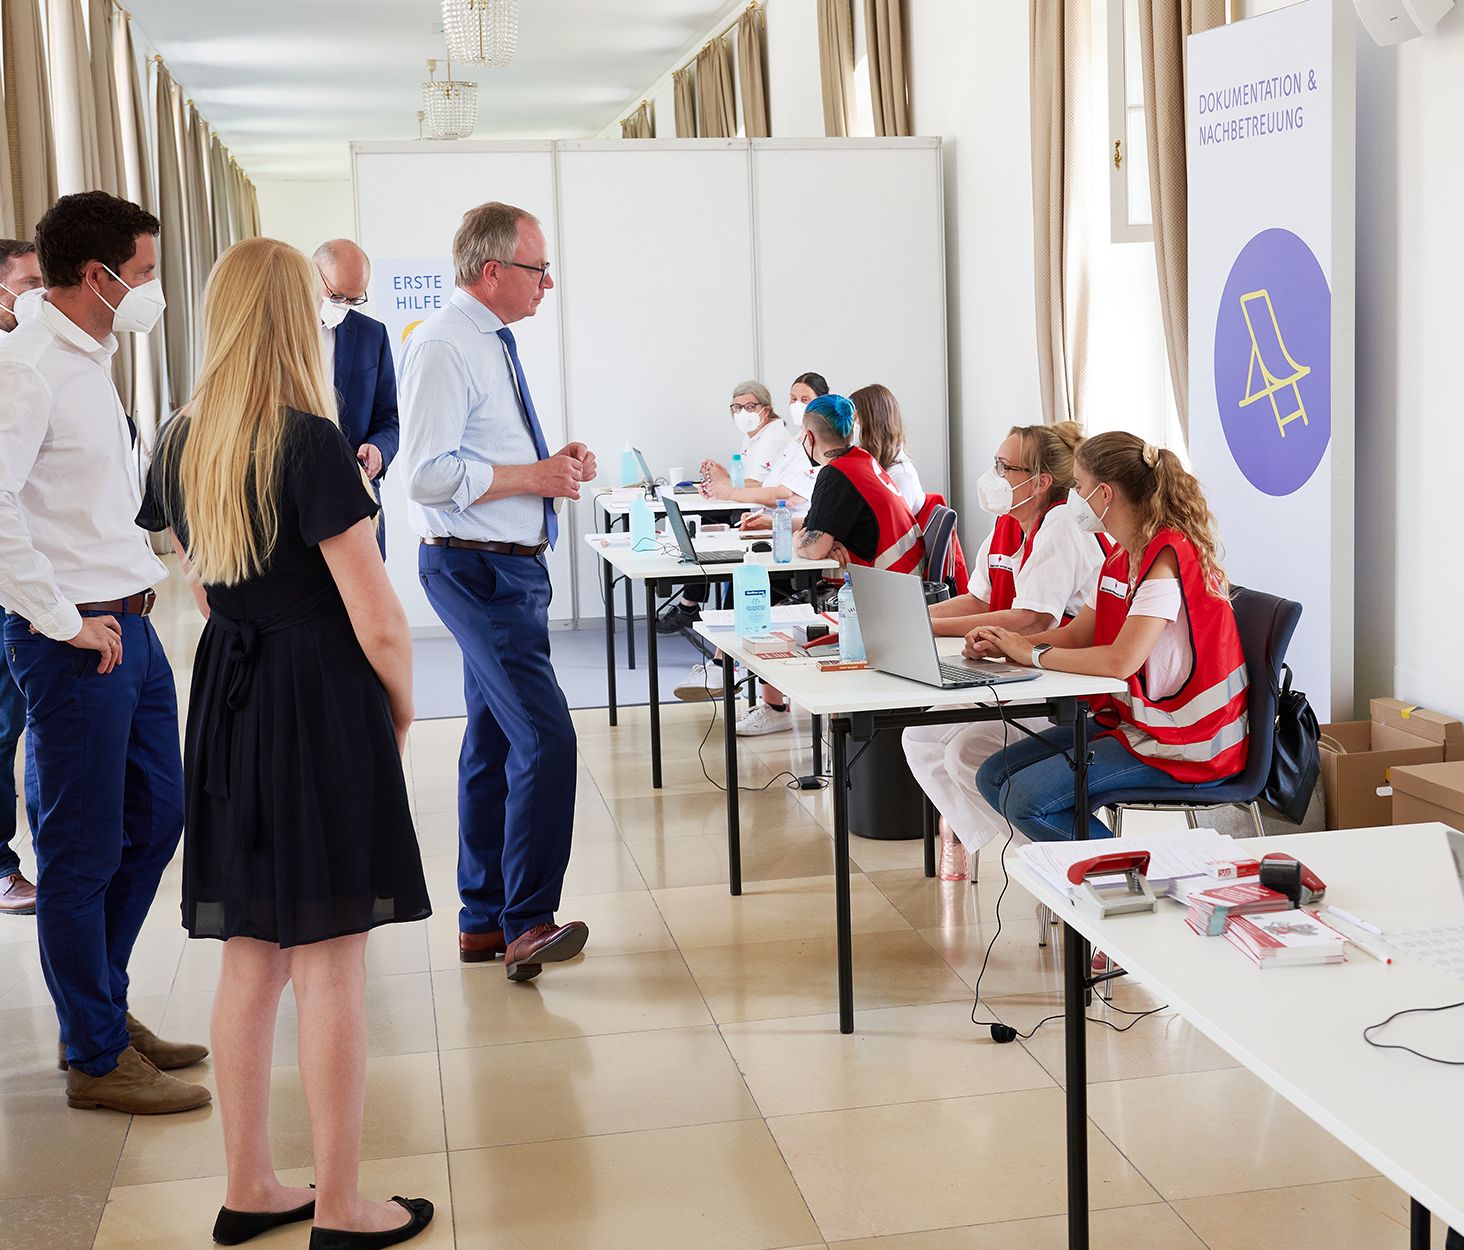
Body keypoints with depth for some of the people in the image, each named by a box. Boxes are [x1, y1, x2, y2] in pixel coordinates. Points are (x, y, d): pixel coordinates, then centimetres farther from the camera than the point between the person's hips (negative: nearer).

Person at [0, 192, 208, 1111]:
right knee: (84, 853, 1)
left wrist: (142, 580, 14)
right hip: (76, 642, -10)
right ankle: (97, 1059, 14)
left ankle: (104, 1009, 33)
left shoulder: (92, 362, 14)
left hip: (130, 627, 10)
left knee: (155, 818, 17)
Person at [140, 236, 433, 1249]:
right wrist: (403, 712, 1)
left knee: (249, 961, 14)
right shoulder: (311, 444, -16)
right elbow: (378, 622, -16)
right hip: (322, 710, -7)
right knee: (331, 970, 2)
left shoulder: (182, 444, 6)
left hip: (225, 703, 7)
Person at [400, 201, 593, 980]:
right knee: (546, 736, -17)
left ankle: (483, 919, 23)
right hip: (477, 570, -10)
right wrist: (533, 476, -17)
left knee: (493, 740, 14)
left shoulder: (492, 344, 16)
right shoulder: (443, 346, -14)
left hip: (512, 566, 10)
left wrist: (554, 464, 9)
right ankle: (528, 924, -10)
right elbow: (430, 475, -23)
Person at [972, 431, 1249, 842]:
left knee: (1024, 799, -20)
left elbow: (1120, 661, -29)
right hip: (1127, 719, 10)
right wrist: (1003, 643, -3)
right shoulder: (1124, 555, 11)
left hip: (1185, 746, -10)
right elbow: (1076, 635, 15)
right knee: (994, 777, 2)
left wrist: (1033, 654, -16)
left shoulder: (1167, 556, -20)